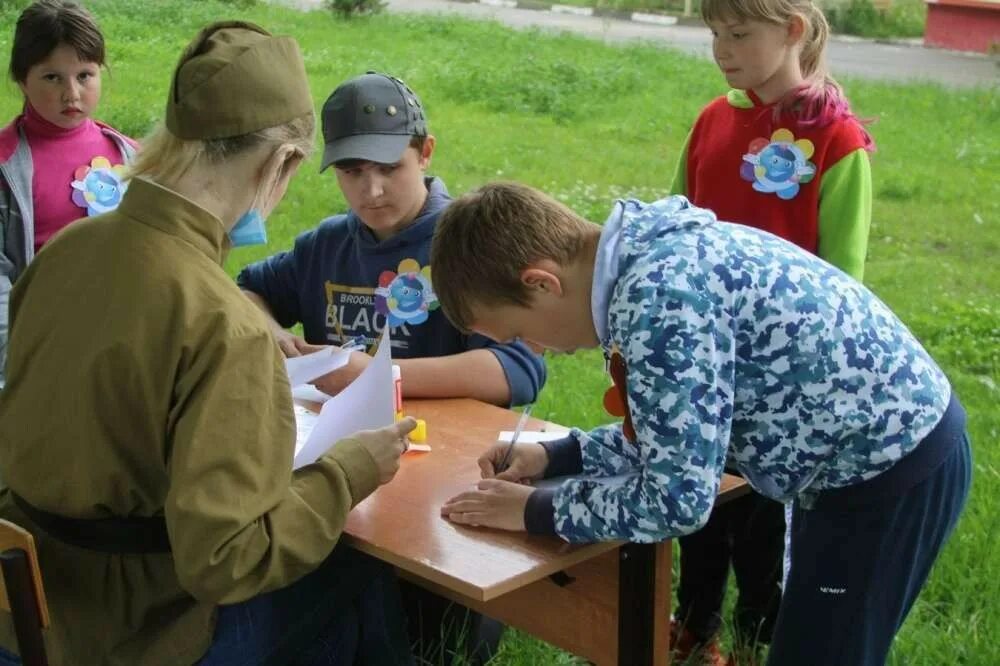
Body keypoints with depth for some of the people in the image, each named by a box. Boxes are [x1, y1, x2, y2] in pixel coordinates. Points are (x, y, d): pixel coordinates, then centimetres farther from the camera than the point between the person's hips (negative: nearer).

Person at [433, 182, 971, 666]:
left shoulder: (661, 295, -29)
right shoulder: (654, 249, 0)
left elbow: (677, 500, -26)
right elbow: (679, 429, 11)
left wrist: (538, 511, -13)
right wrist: (557, 456, 7)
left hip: (891, 467, -9)